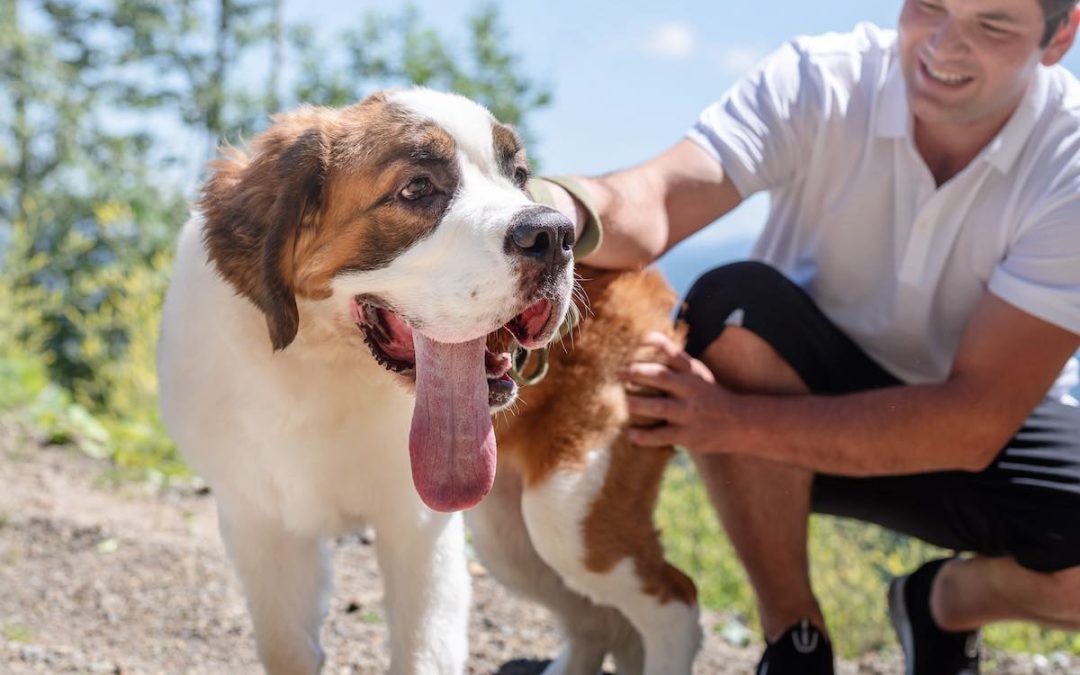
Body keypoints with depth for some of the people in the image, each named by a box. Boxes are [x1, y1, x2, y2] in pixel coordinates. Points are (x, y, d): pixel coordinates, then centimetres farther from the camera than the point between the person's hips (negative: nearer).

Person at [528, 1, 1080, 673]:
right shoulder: (815, 83, -18)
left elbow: (976, 421, -28)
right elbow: (645, 208, -35)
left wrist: (738, 423, -36)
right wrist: (557, 205, -60)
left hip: (996, 425, 0)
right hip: (808, 386, 1)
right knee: (735, 304, -32)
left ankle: (947, 601, 8)